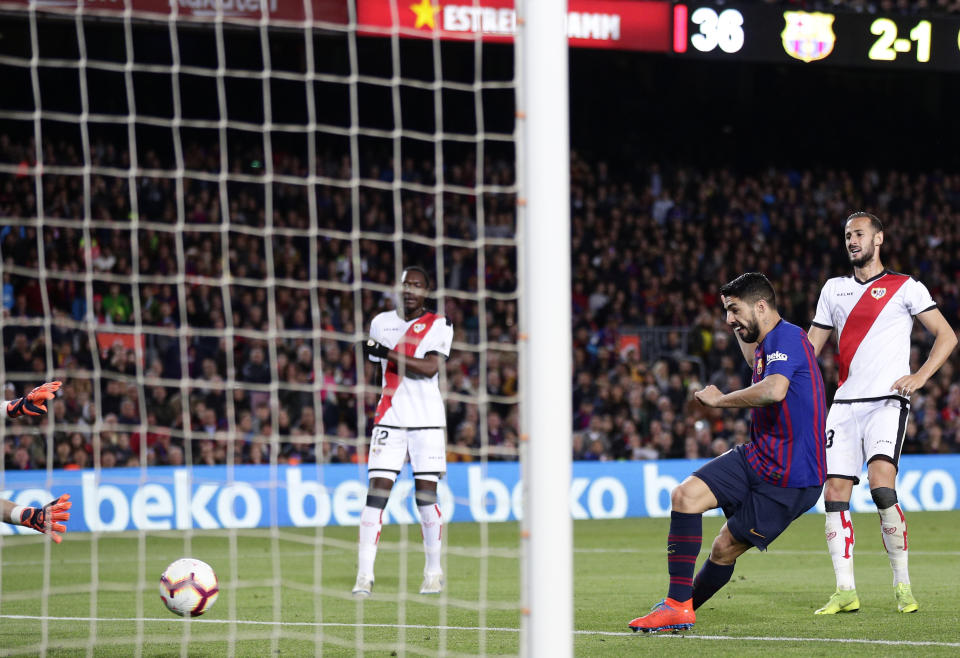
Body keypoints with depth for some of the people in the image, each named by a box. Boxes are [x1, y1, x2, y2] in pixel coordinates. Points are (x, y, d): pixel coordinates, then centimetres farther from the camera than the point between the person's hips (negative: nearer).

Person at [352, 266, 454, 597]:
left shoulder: (439, 325, 0)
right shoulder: (382, 322, 11)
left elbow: (430, 367, -15)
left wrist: (387, 354, -20)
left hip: (428, 421, -2)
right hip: (389, 420, 2)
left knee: (426, 496, -1)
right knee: (376, 493, -8)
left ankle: (434, 572, 15)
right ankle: (364, 576, -10)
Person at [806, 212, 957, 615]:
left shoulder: (905, 288, 3)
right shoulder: (834, 289, 18)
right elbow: (811, 345, 22)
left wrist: (920, 376, -10)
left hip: (887, 401, -5)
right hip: (844, 404, 5)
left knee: (881, 485, -22)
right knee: (835, 492, -5)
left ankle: (902, 585, -12)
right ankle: (845, 592, -2)